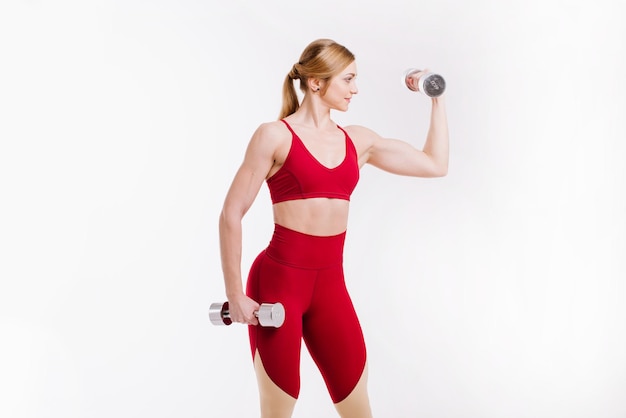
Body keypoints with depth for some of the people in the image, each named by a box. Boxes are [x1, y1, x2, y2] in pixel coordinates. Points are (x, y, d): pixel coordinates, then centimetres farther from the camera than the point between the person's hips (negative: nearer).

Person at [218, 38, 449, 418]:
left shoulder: (357, 140, 10)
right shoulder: (275, 135, -6)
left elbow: (436, 164, 16)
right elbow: (232, 214, -6)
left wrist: (438, 98, 16)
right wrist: (235, 294, -9)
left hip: (330, 285, 5)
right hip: (277, 280, -5)